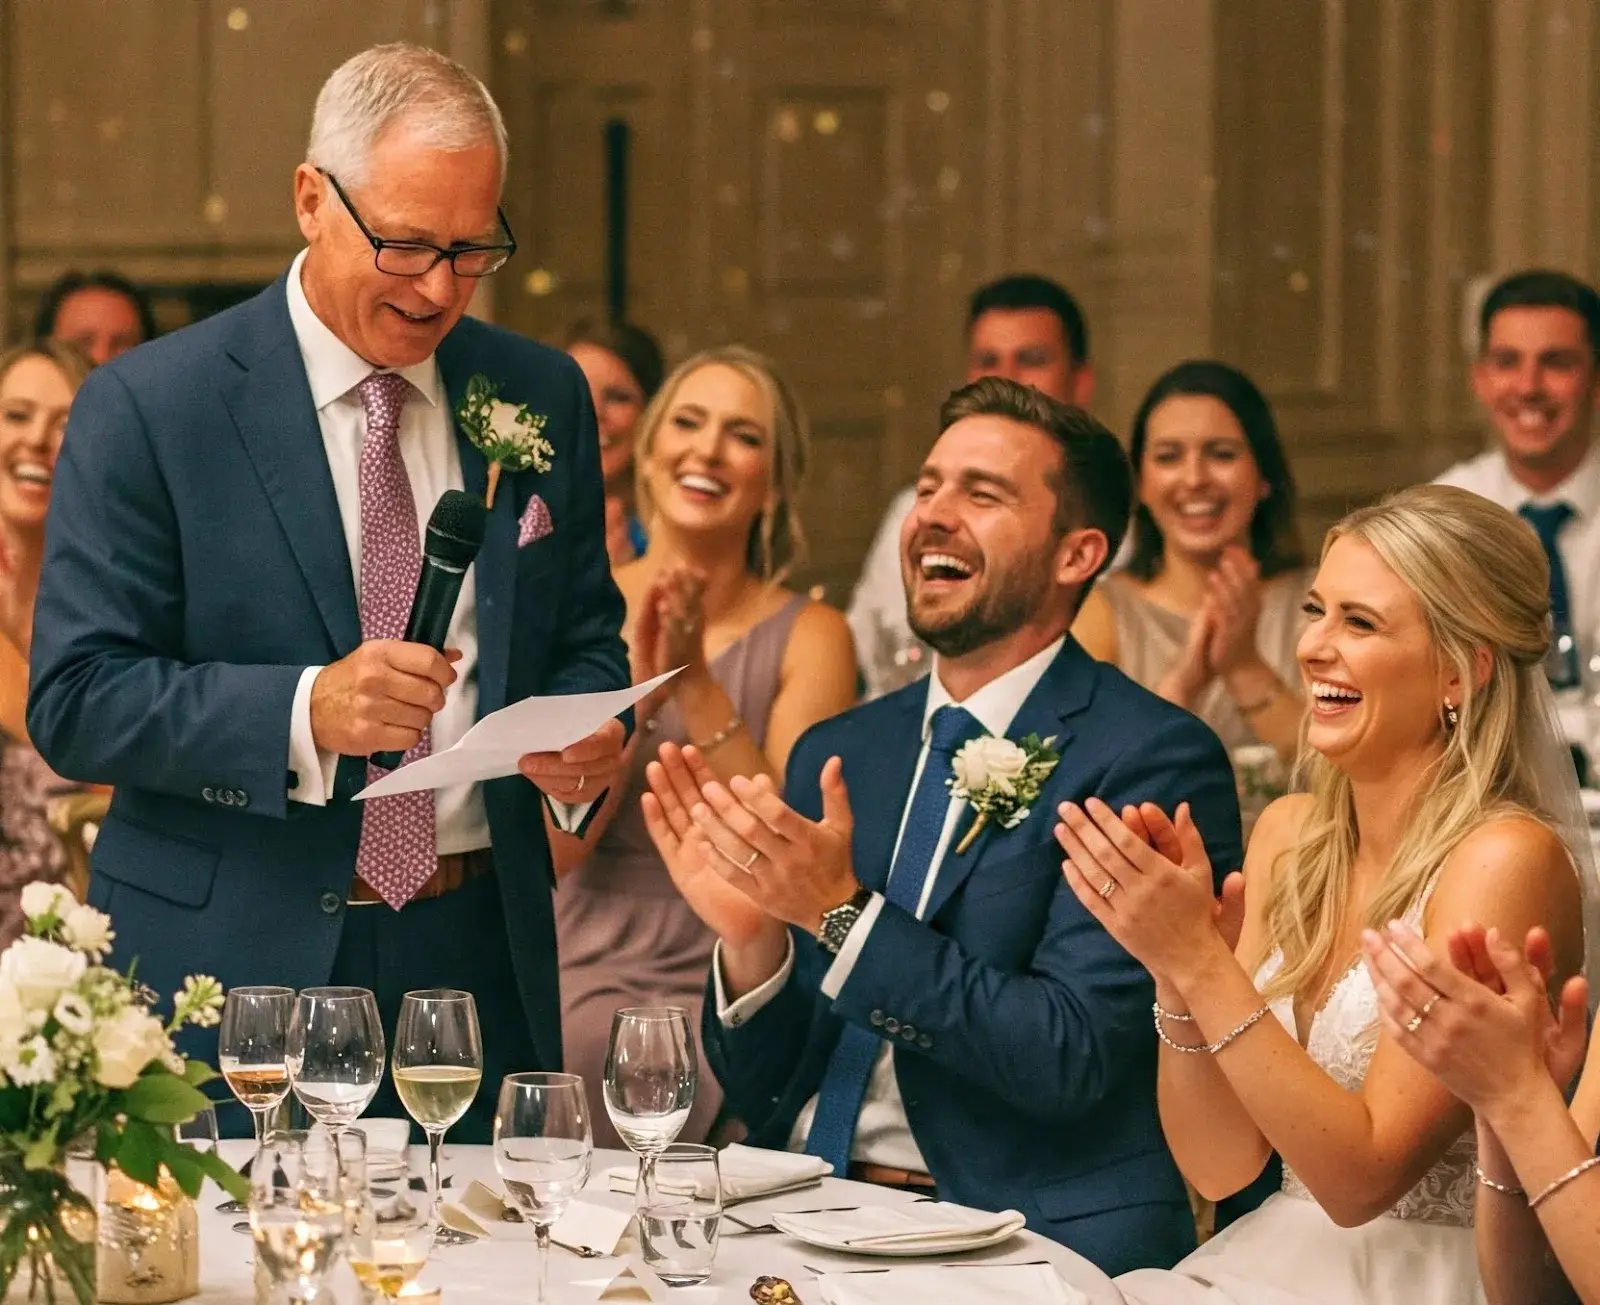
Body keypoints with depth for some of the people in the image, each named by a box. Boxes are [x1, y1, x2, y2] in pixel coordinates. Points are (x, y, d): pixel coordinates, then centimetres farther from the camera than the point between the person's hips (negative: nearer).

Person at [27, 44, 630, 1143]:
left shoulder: (540, 398, 9)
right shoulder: (148, 409, -5)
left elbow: (588, 640, 17)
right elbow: (74, 700, -10)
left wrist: (589, 738, -7)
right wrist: (305, 713, -24)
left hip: (480, 965, 3)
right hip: (237, 963, -3)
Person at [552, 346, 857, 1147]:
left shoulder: (810, 638, 2)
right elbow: (554, 845, -4)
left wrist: (695, 684, -14)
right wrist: (634, 685, -16)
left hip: (729, 988, -1)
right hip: (580, 978, 1)